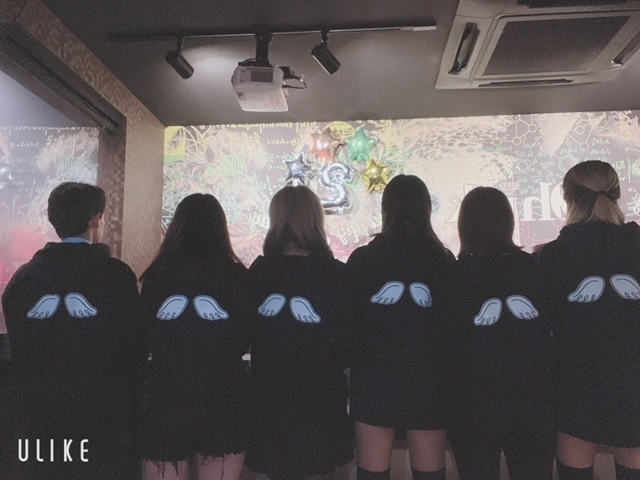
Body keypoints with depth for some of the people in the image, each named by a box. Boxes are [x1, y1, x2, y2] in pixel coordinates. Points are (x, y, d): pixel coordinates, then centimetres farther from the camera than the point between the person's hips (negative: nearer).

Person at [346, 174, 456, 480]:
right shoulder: (444, 261, -6)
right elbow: (454, 323, 0)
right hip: (428, 382, 1)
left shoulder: (362, 259, -8)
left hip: (374, 381, -1)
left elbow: (349, 320, -3)